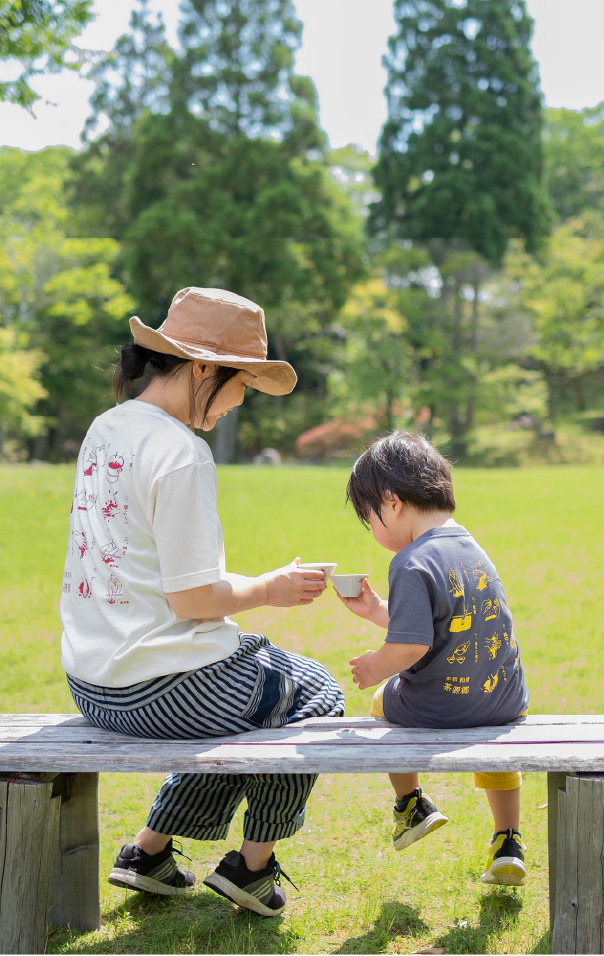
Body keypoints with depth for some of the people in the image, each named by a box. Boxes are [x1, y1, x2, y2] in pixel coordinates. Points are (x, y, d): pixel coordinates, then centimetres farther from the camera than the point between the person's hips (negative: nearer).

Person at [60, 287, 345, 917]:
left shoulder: (105, 430, 7)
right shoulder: (181, 453, -21)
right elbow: (192, 600, -20)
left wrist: (249, 583, 15)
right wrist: (270, 590, -3)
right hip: (160, 689, -9)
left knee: (247, 695, 33)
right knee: (316, 695, 17)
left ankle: (150, 851, 31)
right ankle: (253, 864, 24)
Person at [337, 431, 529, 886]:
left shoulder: (413, 564, -21)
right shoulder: (470, 548, 6)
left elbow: (411, 646, -28)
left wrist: (375, 667, -8)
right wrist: (376, 610, 21)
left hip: (436, 711, -6)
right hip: (506, 703, 6)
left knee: (384, 700, 28)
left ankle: (412, 804, 34)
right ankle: (508, 848, 34)